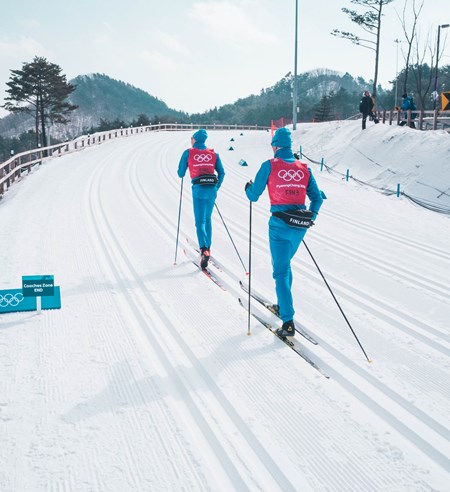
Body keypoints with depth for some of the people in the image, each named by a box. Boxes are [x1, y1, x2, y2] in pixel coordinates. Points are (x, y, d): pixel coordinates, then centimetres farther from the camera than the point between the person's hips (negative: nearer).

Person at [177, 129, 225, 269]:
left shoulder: (188, 153, 6)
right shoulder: (213, 153, 13)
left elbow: (181, 173, 7)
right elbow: (221, 173, 9)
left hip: (198, 189, -3)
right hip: (212, 189, 3)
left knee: (200, 222, -5)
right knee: (207, 219, 21)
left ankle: (204, 250, -23)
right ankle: (207, 247, 28)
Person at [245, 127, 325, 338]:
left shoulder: (269, 166, -4)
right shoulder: (304, 168, 8)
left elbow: (254, 196, -1)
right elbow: (317, 198, 9)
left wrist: (248, 188, 21)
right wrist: (310, 218, 22)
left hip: (280, 224, -4)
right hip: (300, 226, 5)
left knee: (281, 271, -1)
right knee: (285, 264, 26)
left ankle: (288, 322, -10)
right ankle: (283, 305, 38)